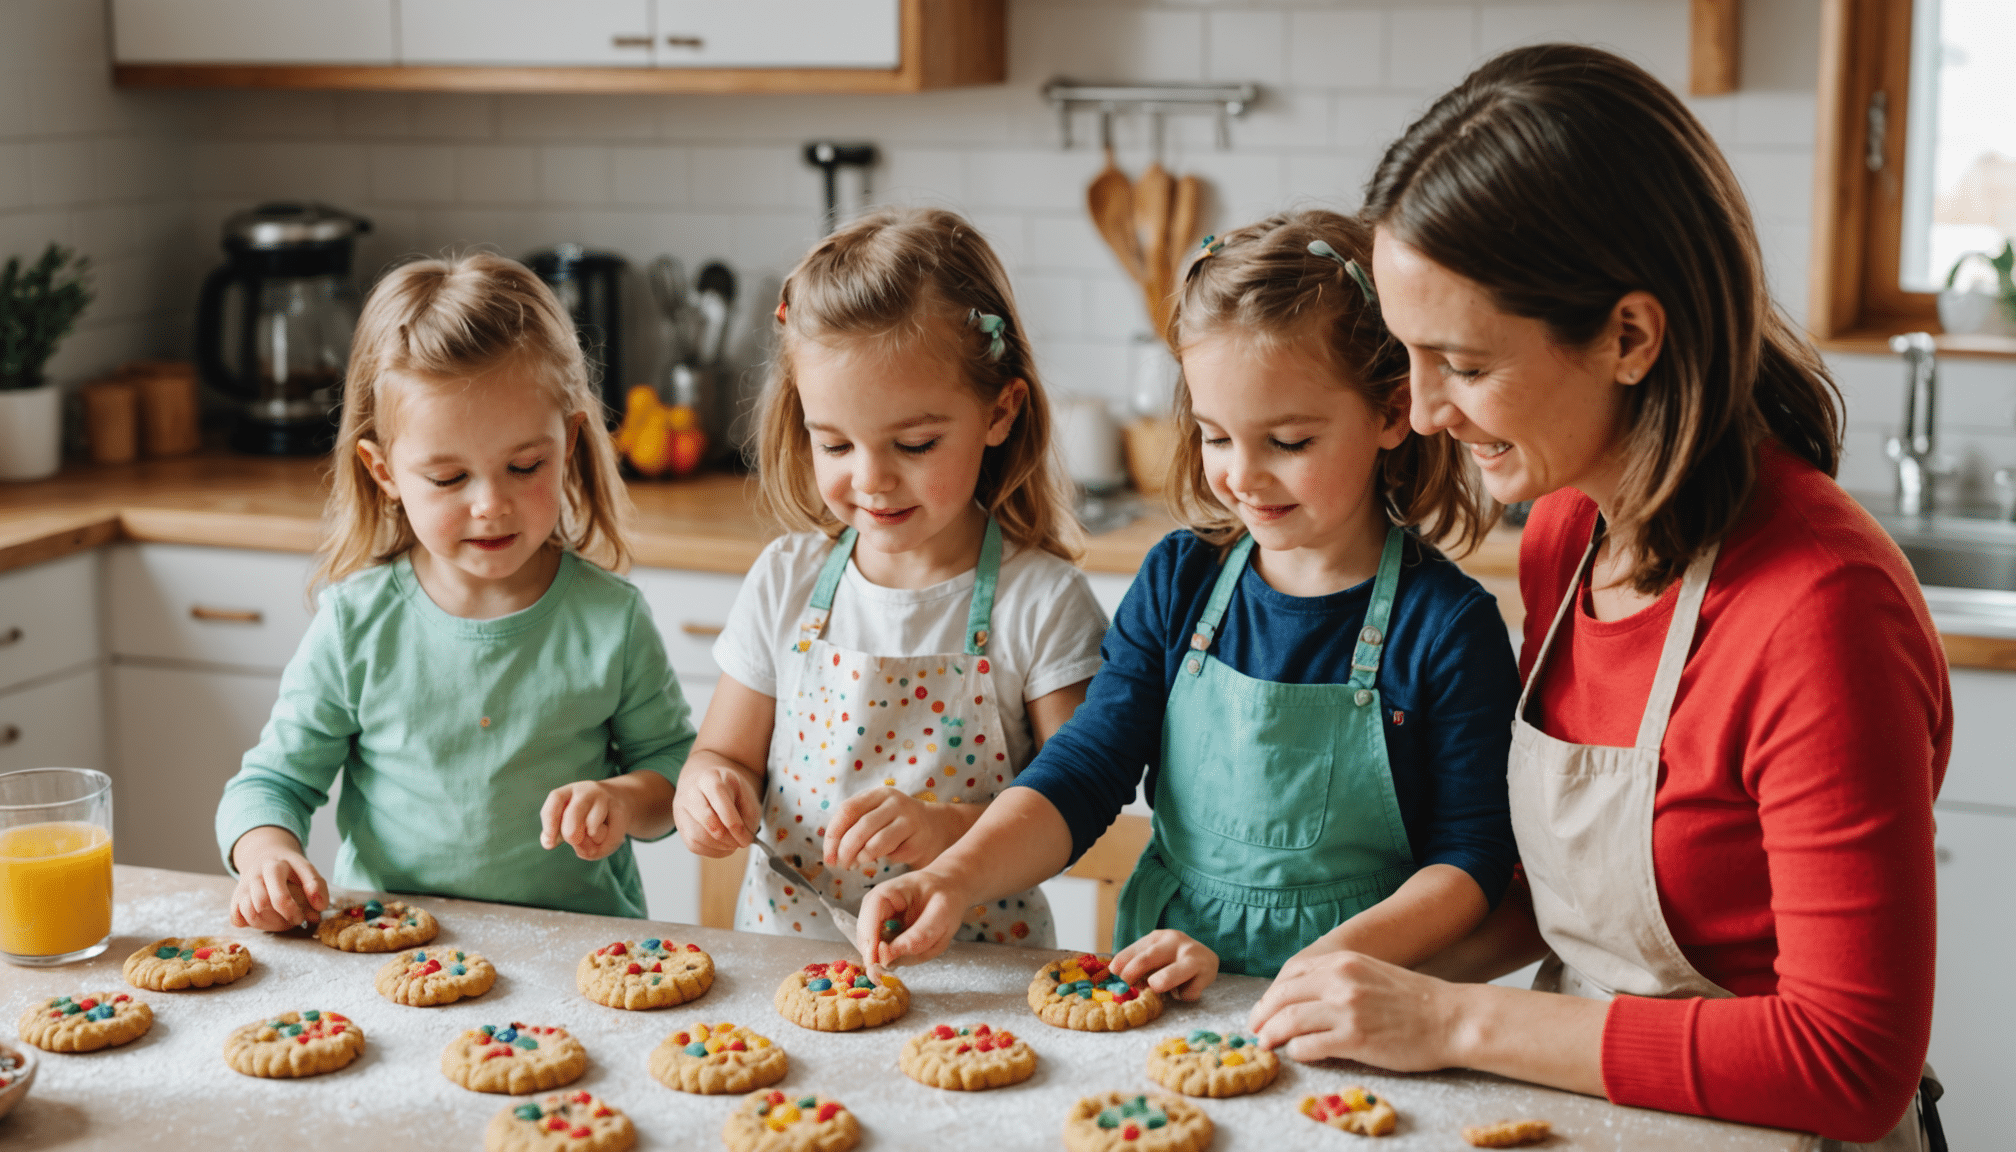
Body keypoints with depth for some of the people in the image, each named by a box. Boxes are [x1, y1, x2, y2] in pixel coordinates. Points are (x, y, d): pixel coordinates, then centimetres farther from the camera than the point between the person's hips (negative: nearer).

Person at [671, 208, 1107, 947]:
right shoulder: (786, 583, 4)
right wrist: (712, 793, -9)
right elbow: (725, 754, 12)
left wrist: (951, 827, -22)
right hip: (782, 946, 6)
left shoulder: (1041, 602, -5)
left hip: (976, 964, -5)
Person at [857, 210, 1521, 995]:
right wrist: (956, 879, -14)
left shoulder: (1448, 626, -5)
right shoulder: (1178, 580, 7)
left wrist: (1323, 971, -18)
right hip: (1164, 976, 2)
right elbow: (1083, 771, 3)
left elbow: (1472, 858, -4)